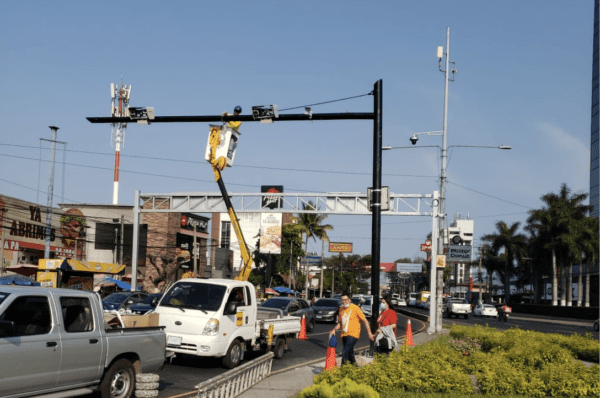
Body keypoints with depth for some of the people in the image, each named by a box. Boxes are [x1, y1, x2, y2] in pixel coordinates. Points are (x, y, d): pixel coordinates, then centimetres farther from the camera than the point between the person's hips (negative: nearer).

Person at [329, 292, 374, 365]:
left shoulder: (355, 308, -7)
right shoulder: (341, 309, 10)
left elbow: (365, 320, -4)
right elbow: (340, 323, 22)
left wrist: (369, 333, -7)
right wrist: (334, 330, 5)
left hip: (353, 334, -6)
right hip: (344, 335, 6)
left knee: (345, 352, -20)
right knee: (350, 353, 14)